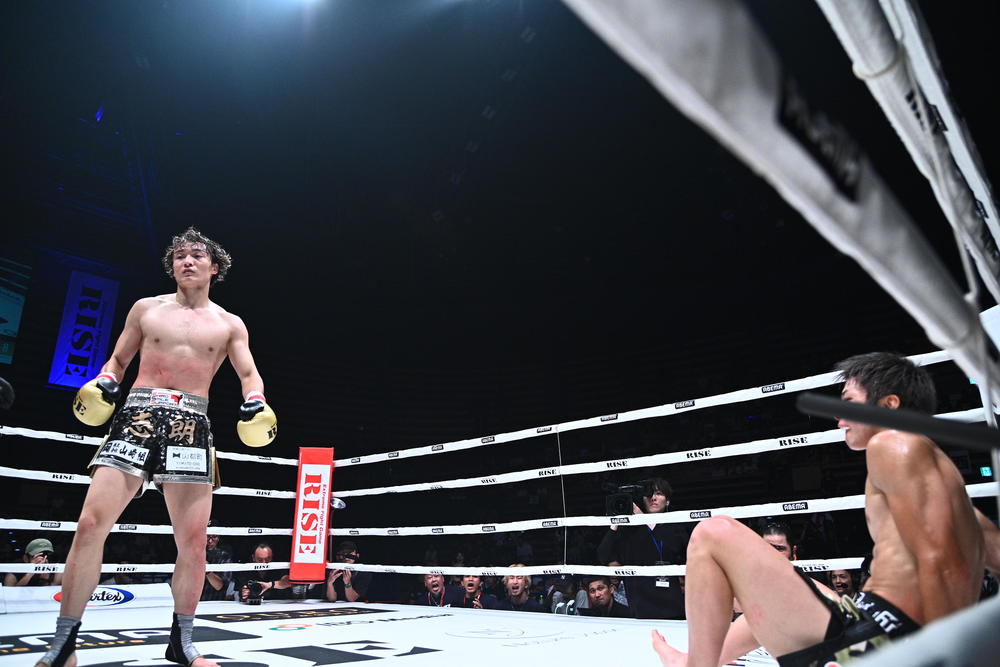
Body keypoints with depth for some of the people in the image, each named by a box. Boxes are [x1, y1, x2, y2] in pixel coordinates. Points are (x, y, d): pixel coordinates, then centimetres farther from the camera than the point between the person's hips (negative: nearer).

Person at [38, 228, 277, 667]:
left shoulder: (229, 325, 13)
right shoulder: (146, 308, 14)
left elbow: (249, 374, 10)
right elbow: (118, 359, 20)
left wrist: (255, 402, -10)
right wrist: (104, 382, -1)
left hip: (191, 424, 0)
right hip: (139, 414, 0)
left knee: (193, 540, -3)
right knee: (91, 524, -11)